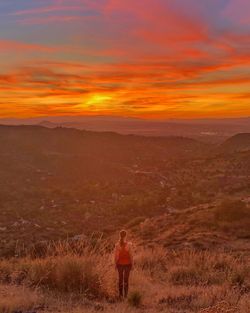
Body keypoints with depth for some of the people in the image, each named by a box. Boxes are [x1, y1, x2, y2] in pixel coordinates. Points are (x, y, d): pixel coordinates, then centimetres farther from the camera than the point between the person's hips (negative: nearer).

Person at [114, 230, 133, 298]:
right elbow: (131, 255, -11)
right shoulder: (129, 244, -15)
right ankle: (125, 295, 12)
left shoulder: (117, 245, -12)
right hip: (127, 264, -1)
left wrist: (115, 264, 2)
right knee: (126, 280, 9)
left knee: (120, 279, 14)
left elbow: (116, 256, -9)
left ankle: (121, 295, 19)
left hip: (120, 264, 1)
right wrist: (132, 264, 1)